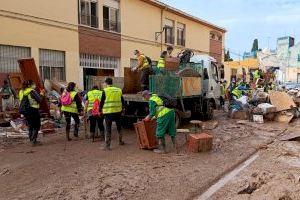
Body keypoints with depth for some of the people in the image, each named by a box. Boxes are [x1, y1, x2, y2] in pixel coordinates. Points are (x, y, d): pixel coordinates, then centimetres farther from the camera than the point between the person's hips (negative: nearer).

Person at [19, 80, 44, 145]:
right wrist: (42, 94, 4)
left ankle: (31, 140, 22)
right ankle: (34, 140, -1)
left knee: (30, 126, 17)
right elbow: (39, 100, -14)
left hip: (26, 111, 8)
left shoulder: (21, 92, 11)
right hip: (33, 110, -8)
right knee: (37, 126, 3)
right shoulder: (32, 91, -13)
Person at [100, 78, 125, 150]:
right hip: (118, 111, 5)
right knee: (119, 127, 21)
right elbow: (122, 101, 13)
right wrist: (122, 108, 26)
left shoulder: (105, 91, -7)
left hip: (108, 112, -4)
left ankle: (107, 145, 3)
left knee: (108, 129, 2)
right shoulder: (119, 90, 7)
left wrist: (100, 109, 9)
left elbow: (102, 101, -5)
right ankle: (120, 141, 35)